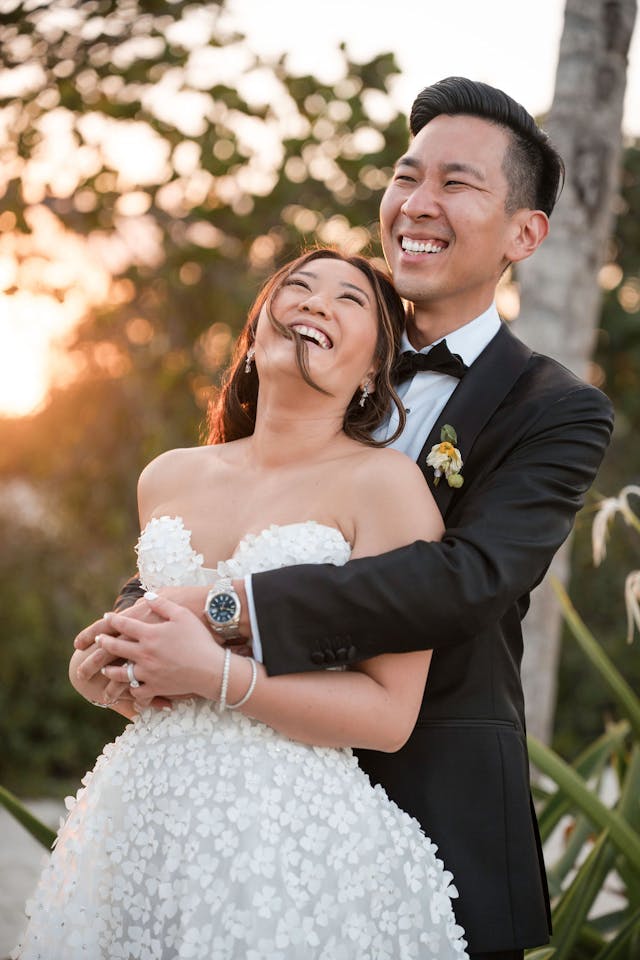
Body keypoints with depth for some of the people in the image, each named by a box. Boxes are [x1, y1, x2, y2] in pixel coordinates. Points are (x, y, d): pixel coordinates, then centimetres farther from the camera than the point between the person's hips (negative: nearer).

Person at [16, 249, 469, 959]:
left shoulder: (384, 483, -8)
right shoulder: (167, 478, 10)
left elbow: (390, 715, -13)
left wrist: (216, 675, -18)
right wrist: (107, 673, 2)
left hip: (294, 840, -5)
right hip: (140, 819, 6)